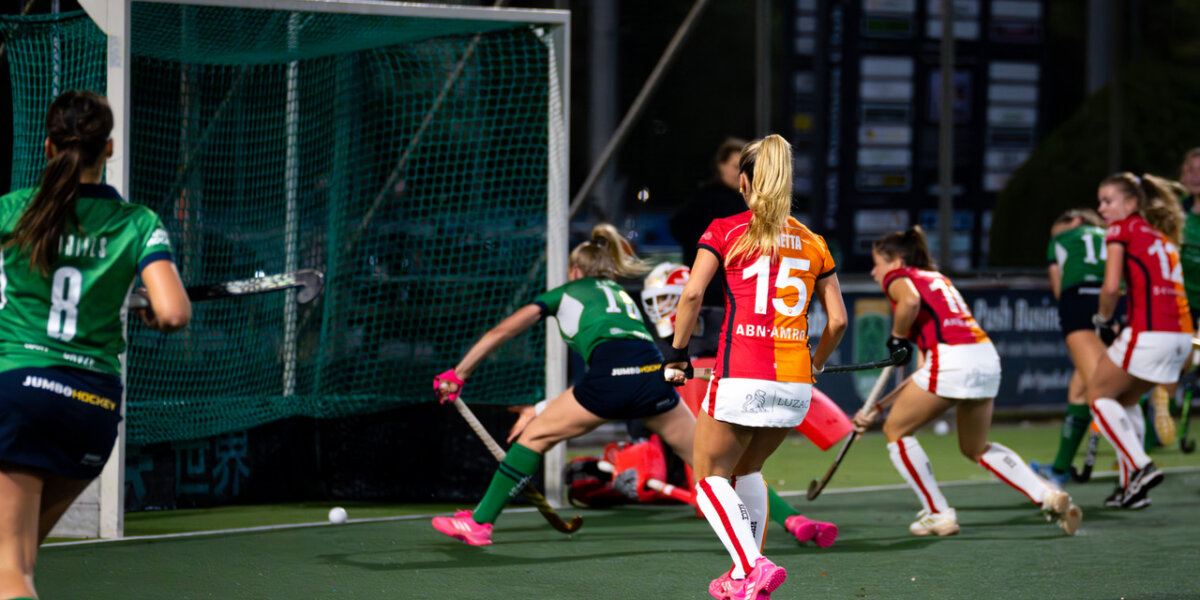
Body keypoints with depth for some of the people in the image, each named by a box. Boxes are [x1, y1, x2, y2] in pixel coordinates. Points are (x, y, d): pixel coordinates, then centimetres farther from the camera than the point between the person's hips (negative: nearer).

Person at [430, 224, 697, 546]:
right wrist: (544, 409, 36)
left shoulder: (567, 292, 24)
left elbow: (502, 330, 22)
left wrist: (458, 374, 29)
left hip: (612, 373, -4)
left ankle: (480, 522, 12)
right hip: (653, 371, 4)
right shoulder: (623, 295, 36)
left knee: (535, 435, 12)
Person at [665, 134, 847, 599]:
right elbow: (838, 320, 9)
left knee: (710, 478, 8)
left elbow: (692, 294, -10)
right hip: (794, 386, 4)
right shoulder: (813, 243, 11)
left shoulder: (725, 231, 1)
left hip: (741, 378, -4)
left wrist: (677, 355, 1)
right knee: (747, 471, 25)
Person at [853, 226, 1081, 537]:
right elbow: (925, 374, 29)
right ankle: (1049, 496, 10)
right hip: (987, 357, 8)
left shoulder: (898, 278, 11)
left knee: (896, 430, 13)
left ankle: (938, 514, 10)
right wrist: (879, 405, 29)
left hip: (951, 357, -8)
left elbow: (910, 300, -19)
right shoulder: (937, 280, 33)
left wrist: (896, 339, 1)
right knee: (975, 448, 25)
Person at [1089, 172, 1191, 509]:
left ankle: (1141, 468, -8)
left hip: (1149, 332, -8)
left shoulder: (1123, 229, 1)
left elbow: (1111, 287, -8)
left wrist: (1103, 318, 9)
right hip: (1182, 334, 8)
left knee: (1099, 396, 8)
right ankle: (1131, 487, 16)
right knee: (1125, 399, 23)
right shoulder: (1163, 237, 24)